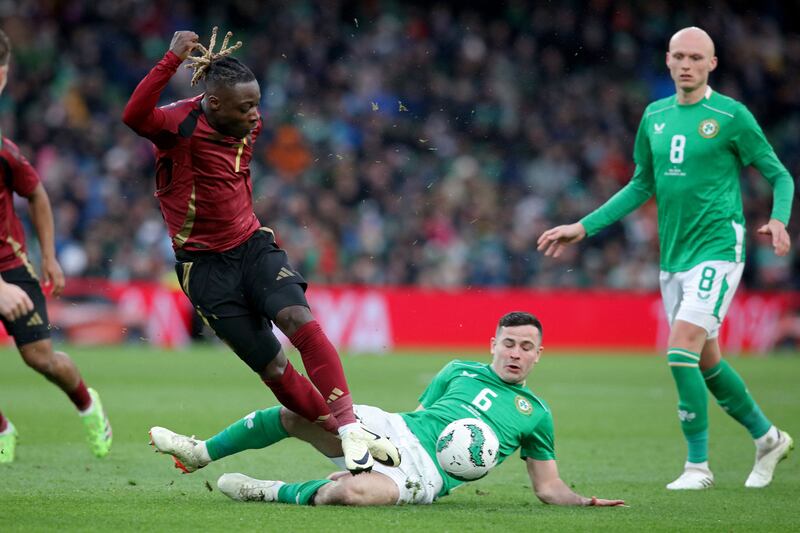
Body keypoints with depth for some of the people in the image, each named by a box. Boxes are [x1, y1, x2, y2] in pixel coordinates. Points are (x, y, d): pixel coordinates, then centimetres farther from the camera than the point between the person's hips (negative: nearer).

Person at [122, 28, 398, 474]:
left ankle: (351, 428, -25)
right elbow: (135, 116, -42)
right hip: (206, 265, -4)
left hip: (253, 245, 4)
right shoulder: (181, 125, -19)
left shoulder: (249, 126, 3)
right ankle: (341, 433, 9)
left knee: (301, 322, -23)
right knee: (272, 368, -4)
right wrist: (173, 60, -47)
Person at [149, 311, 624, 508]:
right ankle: (202, 452, -1)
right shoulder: (460, 371, 19)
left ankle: (269, 493, -14)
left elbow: (548, 487, 16)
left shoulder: (535, 414, 13)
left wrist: (583, 502, -3)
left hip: (425, 470, -4)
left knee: (354, 493, -38)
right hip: (396, 430, 4)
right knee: (299, 413, -17)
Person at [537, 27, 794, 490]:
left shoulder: (731, 116, -7)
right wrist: (584, 227, 16)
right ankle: (768, 438, 32)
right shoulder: (655, 116, 10)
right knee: (706, 362, 11)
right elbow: (642, 186, 20)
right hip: (673, 256, 6)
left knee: (682, 351, -17)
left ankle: (698, 465, -6)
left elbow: (779, 174, -1)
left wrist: (779, 220, -21)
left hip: (718, 249, -6)